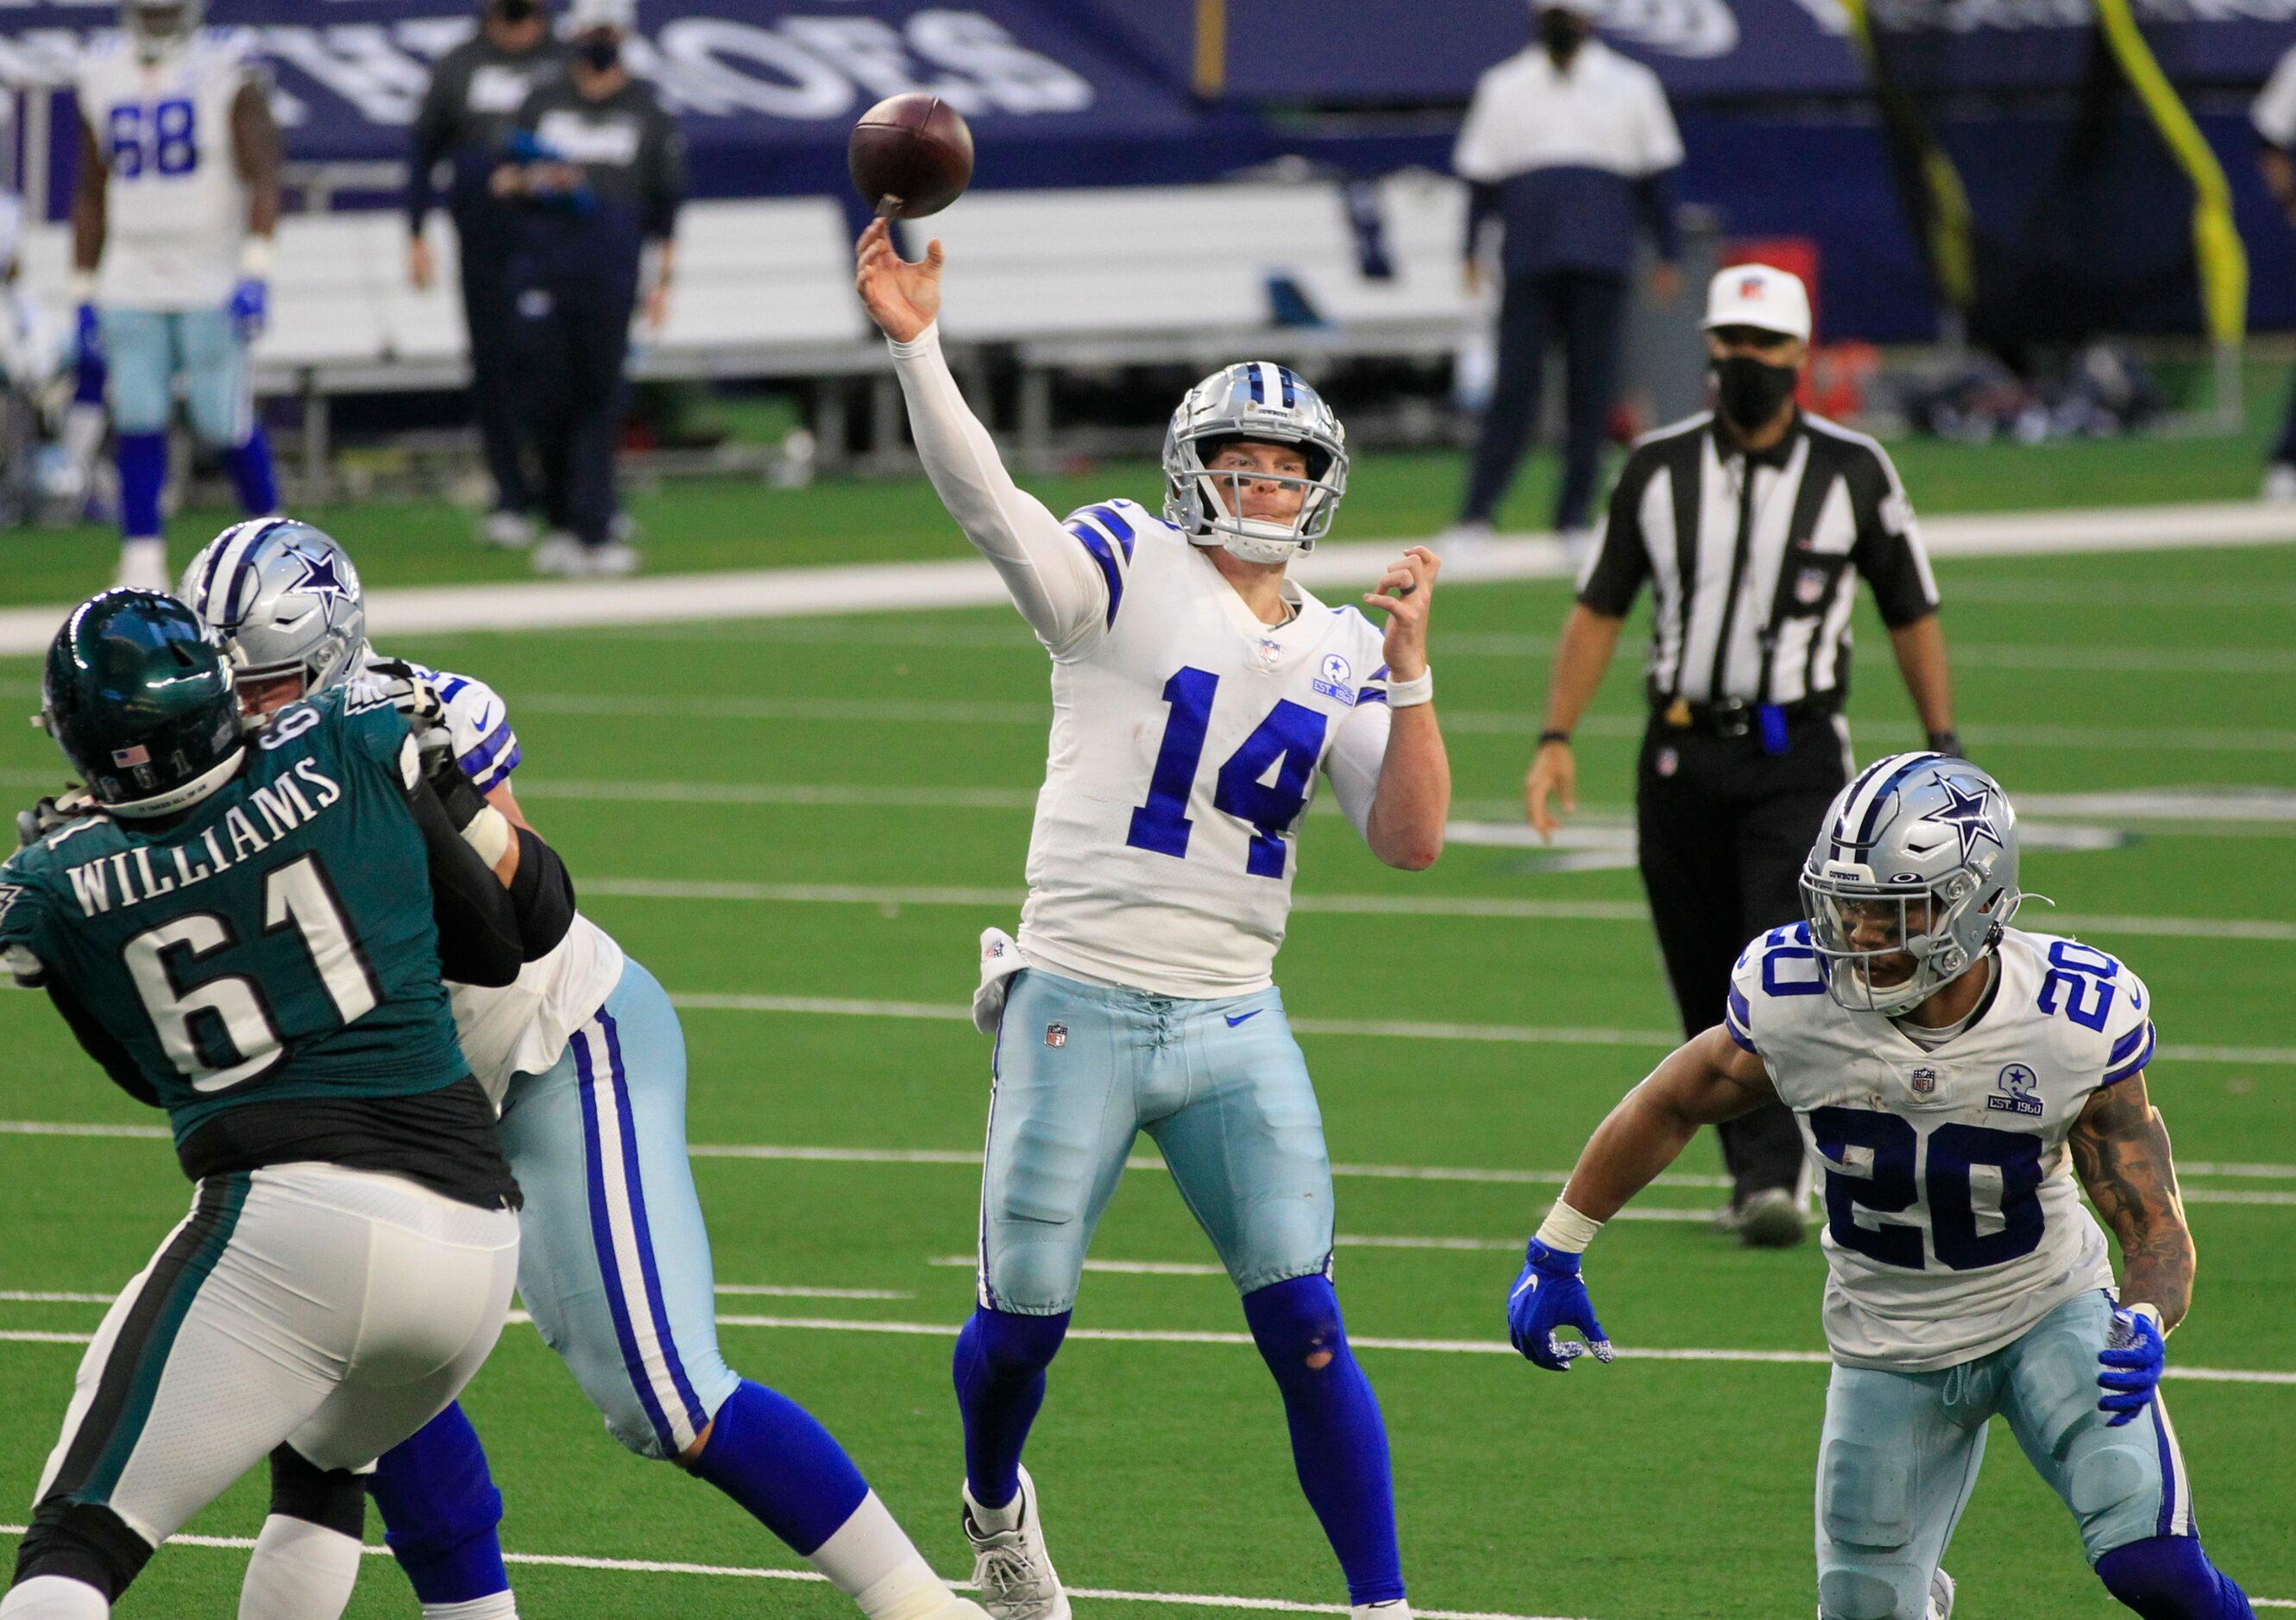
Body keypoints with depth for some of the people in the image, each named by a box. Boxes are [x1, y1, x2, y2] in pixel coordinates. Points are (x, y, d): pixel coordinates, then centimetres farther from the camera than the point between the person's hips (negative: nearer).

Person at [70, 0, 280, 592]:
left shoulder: (228, 71, -6)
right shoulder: (104, 76, 9)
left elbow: (262, 176, -10)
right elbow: (90, 193, 16)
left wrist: (256, 269, -21)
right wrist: (84, 290, 15)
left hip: (211, 278, -4)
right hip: (132, 284, 4)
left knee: (226, 422, -3)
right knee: (136, 422, -4)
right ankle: (142, 563, -1)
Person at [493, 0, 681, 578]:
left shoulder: (648, 112, 11)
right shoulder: (543, 103, 15)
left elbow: (666, 199, 10)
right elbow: (503, 179, 14)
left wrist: (662, 279, 4)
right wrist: (535, 180, -9)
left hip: (612, 275, -2)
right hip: (542, 267, 2)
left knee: (600, 399, -7)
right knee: (547, 396, -2)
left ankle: (592, 530, -10)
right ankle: (562, 523, 8)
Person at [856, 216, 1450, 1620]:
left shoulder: (1339, 656, 9)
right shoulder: (1129, 574, -4)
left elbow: (1412, 840, 2)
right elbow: (984, 498, -20)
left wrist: (1408, 673, -10)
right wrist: (917, 344, -36)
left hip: (1235, 1029, 3)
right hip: (1080, 1011, -3)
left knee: (1306, 1331, -4)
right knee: (1026, 1324, 7)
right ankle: (995, 1505, 38)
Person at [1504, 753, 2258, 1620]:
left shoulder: (2076, 1021, -24)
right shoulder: (1792, 997, -21)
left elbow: (2154, 1228, -17)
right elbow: (1670, 1105, -1)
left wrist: (2145, 1323, -39)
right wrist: (1554, 1255, 5)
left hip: (2049, 1313, -2)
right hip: (1892, 1345, 2)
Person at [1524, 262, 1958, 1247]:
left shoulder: (1853, 473, 1)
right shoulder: (1660, 468, 6)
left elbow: (1912, 619, 8)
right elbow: (1599, 610, 11)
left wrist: (1943, 749, 3)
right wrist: (1557, 737, 1)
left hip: (1797, 758, -3)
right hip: (1682, 757, 3)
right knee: (1706, 989, 5)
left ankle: (1774, 1180, -19)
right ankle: (1752, 1173, 18)